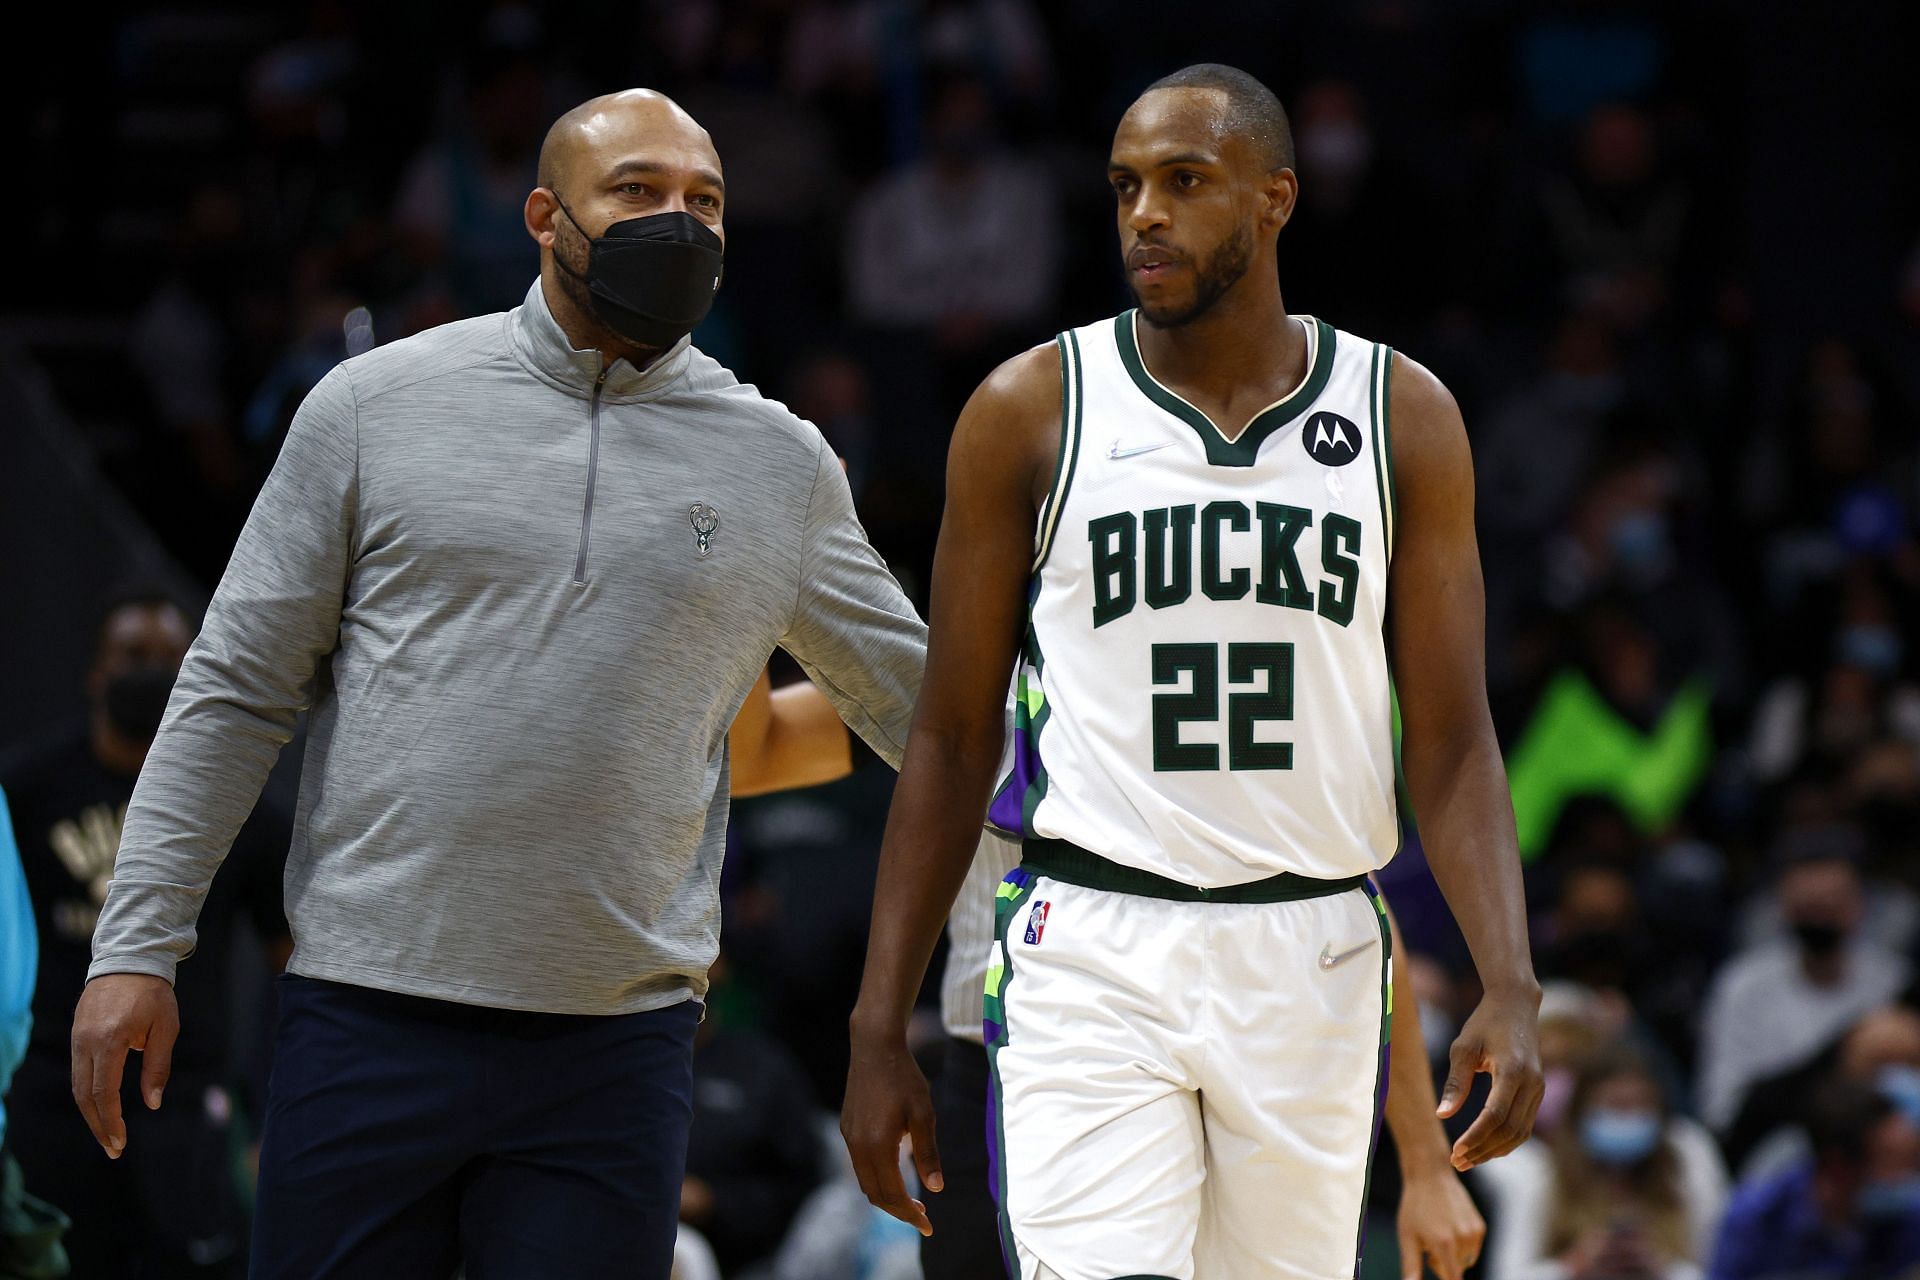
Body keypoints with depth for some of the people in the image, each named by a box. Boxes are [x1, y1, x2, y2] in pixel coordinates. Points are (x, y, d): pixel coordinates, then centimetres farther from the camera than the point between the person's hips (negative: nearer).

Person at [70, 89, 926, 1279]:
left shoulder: (781, 466, 8)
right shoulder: (377, 405, 4)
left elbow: (926, 707, 18)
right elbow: (235, 689, 5)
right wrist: (138, 945, -1)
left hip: (620, 1042, 1)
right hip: (369, 1018, -1)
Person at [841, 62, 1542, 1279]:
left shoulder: (1403, 417, 5)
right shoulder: (1031, 412, 2)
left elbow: (1452, 740, 5)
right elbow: (953, 737, 6)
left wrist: (1511, 987, -9)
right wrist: (880, 1031, 2)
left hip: (1312, 957, 2)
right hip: (1094, 956, -2)